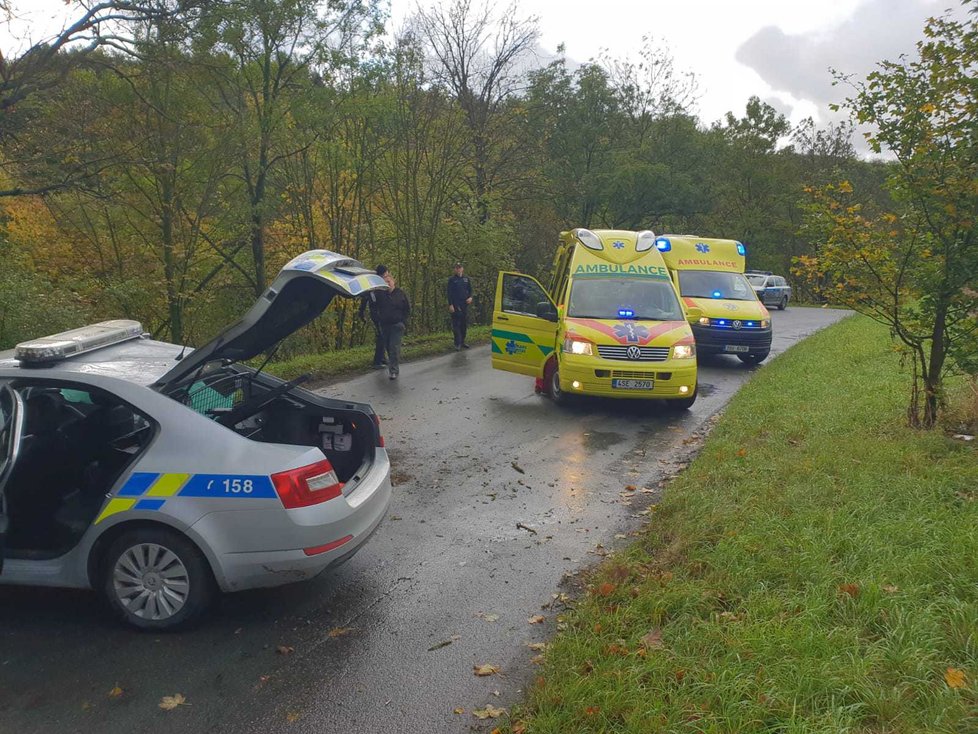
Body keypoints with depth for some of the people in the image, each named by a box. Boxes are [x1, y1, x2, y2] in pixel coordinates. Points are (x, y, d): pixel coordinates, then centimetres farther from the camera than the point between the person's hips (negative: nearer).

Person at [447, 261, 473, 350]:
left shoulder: (466, 278, 9)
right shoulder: (452, 279, -2)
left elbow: (470, 289, 16)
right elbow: (449, 293, -4)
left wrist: (470, 297, -4)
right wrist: (450, 305, -11)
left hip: (465, 304, 4)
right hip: (455, 305, -4)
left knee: (464, 324, 9)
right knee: (456, 325, -5)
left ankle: (462, 342, 21)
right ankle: (457, 344, -4)